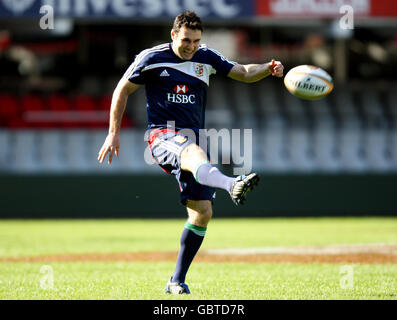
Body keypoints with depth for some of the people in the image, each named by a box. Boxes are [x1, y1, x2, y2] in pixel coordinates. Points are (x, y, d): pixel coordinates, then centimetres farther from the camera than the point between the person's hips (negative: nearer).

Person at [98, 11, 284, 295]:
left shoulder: (207, 58, 11)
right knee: (194, 152, -41)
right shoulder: (152, 58, 0)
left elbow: (244, 73, 14)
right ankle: (232, 184, -75)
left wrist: (269, 68, -7)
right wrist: (114, 133, 3)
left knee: (203, 212, -4)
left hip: (193, 138, 5)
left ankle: (177, 281, 9)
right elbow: (123, 90, 7)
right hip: (163, 136, -5)